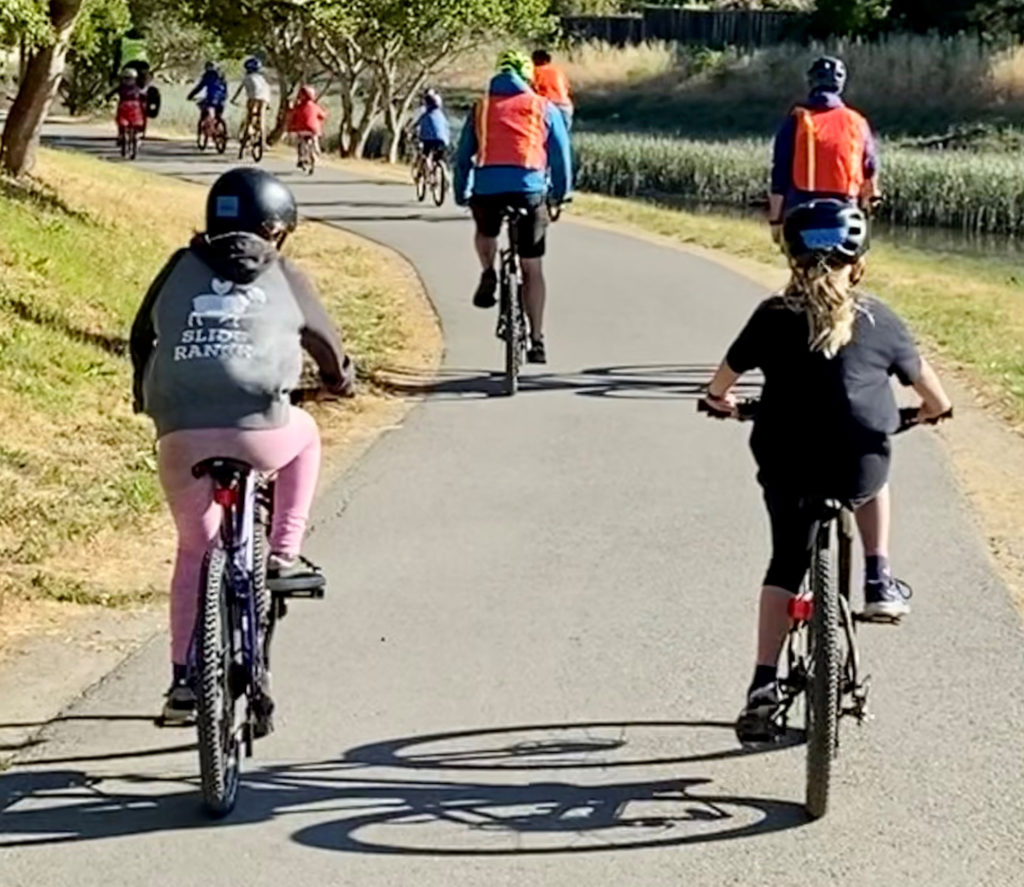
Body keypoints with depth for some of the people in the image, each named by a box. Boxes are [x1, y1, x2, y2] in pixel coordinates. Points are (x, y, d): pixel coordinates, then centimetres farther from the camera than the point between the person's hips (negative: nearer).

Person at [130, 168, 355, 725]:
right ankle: (284, 553, 25)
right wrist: (340, 376, 50)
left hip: (180, 434, 2)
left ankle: (184, 681, 16)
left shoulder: (180, 268, 19)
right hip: (257, 430, -2)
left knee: (194, 551, 19)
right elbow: (323, 338, 28)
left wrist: (146, 395, 46)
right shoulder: (284, 278, 15)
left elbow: (141, 337, 27)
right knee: (304, 434, 33)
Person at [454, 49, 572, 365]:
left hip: (487, 187, 1)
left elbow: (463, 156, 19)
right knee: (533, 268, 9)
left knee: (486, 232, 35)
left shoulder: (481, 108, 18)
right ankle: (537, 341, 7)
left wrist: (461, 195, 28)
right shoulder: (544, 108, 14)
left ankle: (488, 274, 6)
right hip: (529, 186, -1)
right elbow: (560, 154, 14)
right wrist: (561, 193, 28)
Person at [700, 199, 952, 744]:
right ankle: (879, 581, 24)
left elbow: (726, 375, 19)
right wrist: (936, 406, 41)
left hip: (785, 467, 1)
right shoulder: (876, 319, 6)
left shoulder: (773, 316, 7)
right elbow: (920, 373, 20)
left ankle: (764, 685, 8)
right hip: (856, 464, 0)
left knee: (786, 563, 16)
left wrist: (719, 399, 42)